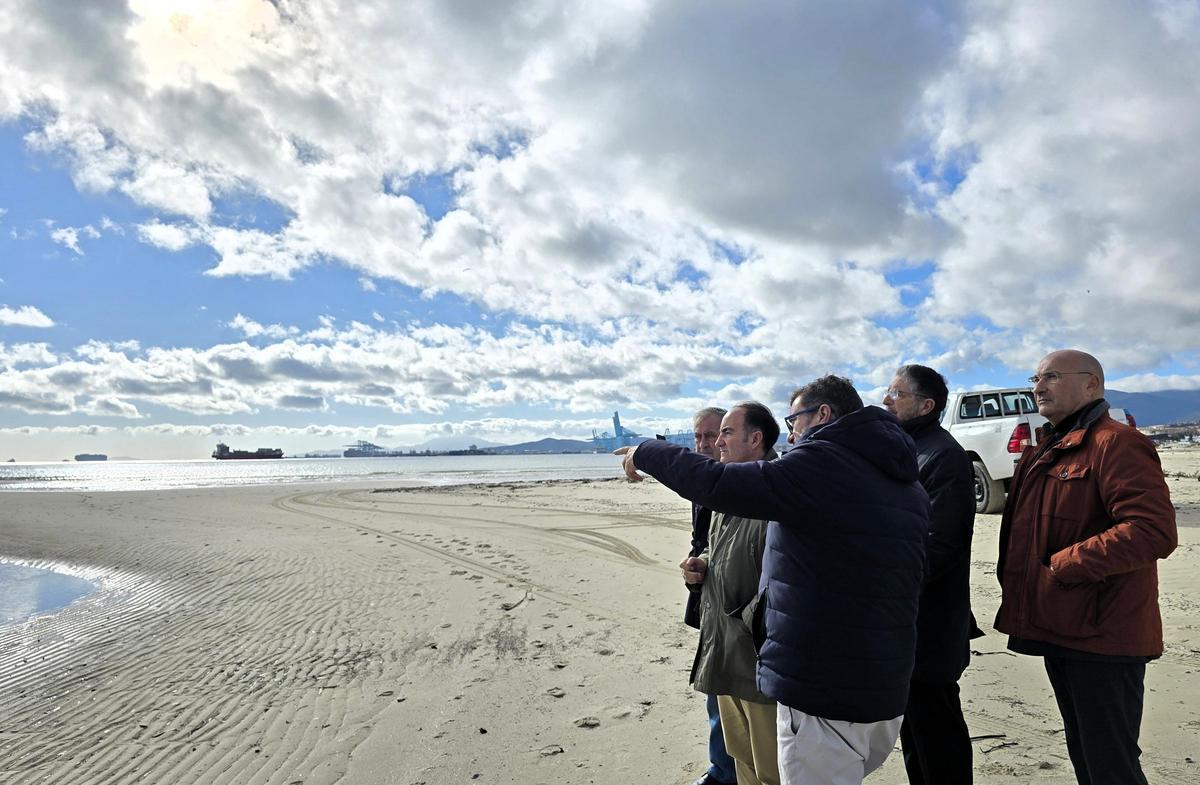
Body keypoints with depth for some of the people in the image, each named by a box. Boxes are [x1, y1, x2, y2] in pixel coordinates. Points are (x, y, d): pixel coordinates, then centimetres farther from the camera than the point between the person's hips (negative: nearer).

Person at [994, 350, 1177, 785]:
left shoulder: (1115, 443, -15)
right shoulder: (1047, 449, 15)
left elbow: (1155, 531, -27)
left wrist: (1064, 565, -23)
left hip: (1102, 636, -9)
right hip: (1060, 630, 9)